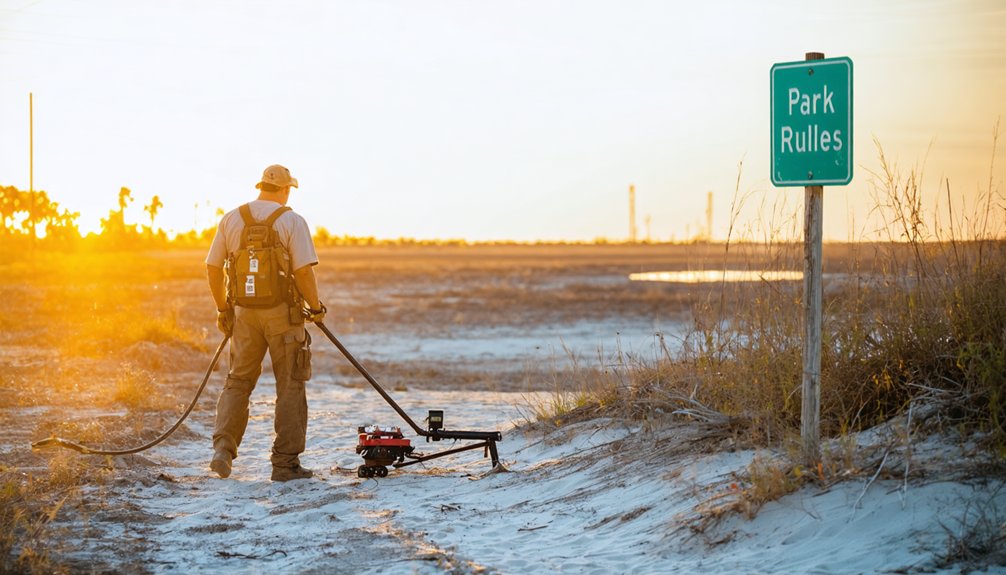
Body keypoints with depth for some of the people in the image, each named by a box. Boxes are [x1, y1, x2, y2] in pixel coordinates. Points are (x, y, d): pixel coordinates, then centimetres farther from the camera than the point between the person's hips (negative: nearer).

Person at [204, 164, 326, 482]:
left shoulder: (231, 219, 4)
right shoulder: (291, 221, -7)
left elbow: (213, 267, 5)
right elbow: (304, 271, -14)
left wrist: (223, 309, 16)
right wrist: (315, 307, 1)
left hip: (244, 312, 3)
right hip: (283, 312, -3)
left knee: (238, 381, 14)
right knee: (290, 385, 6)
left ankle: (224, 448, -3)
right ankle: (286, 462, 6)